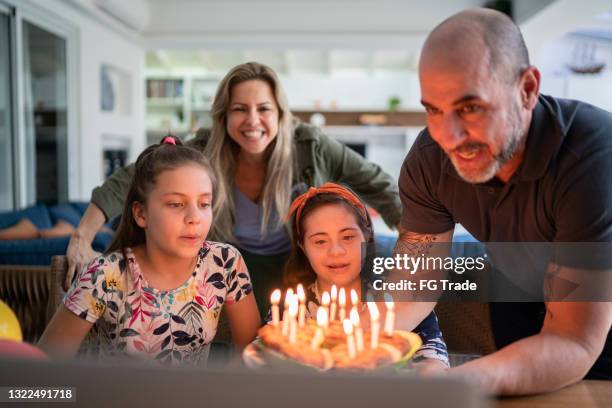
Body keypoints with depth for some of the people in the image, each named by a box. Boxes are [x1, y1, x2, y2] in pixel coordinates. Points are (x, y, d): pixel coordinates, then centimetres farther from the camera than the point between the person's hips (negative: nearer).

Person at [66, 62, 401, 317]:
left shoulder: (309, 147, -23)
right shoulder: (204, 153, -22)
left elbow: (378, 185, -14)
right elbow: (128, 181, -17)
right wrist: (82, 237, -24)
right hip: (237, 266, 1)